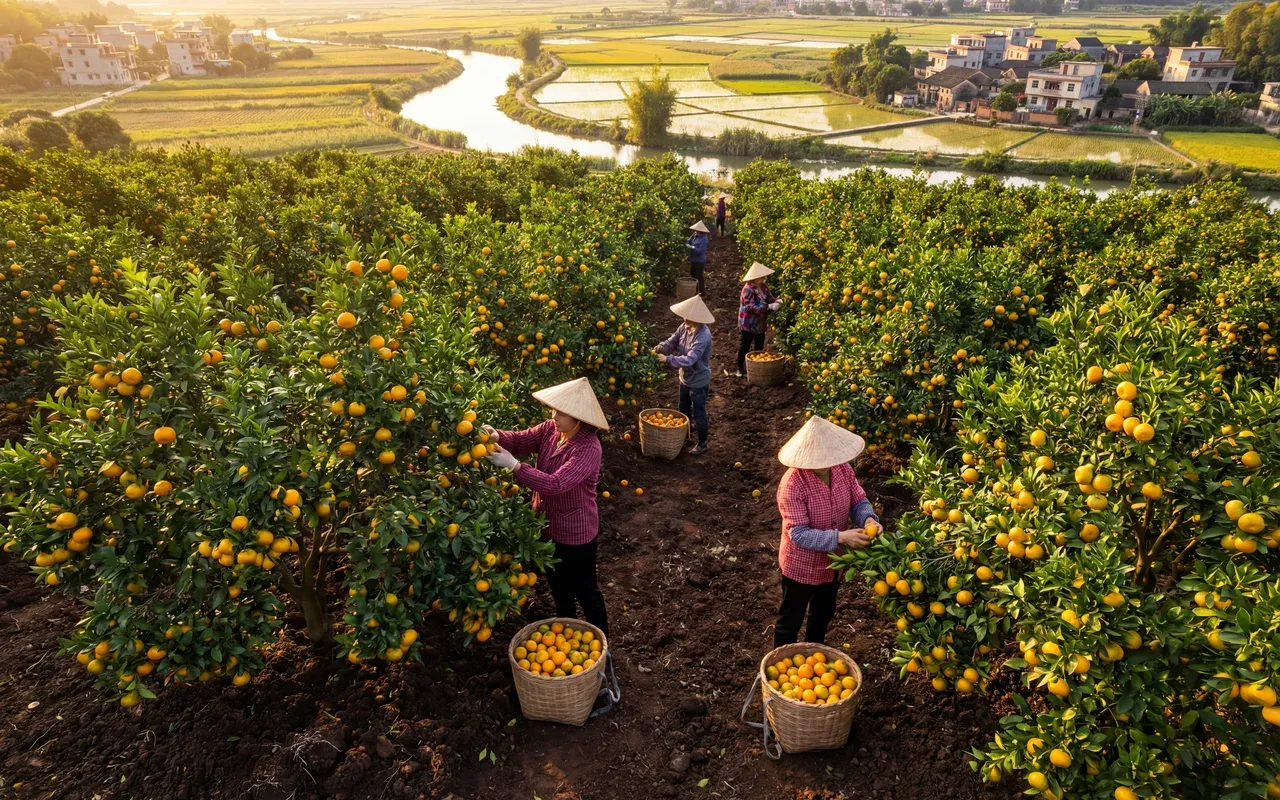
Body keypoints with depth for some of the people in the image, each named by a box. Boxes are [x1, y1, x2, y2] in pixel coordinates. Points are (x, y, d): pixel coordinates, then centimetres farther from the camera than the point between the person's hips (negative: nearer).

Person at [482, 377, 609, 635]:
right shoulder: (551, 429, -8)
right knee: (558, 585, 28)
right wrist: (497, 436, -33)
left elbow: (556, 484, -39)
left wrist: (513, 466, -42)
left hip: (576, 533, -8)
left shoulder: (588, 448, -32)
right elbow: (522, 440, -10)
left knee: (584, 589, 13)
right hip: (548, 525, 8)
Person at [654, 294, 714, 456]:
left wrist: (667, 359, -37)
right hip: (685, 377, 8)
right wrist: (661, 347, -21)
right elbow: (673, 341, 1)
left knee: (698, 413, 8)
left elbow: (689, 360, -38)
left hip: (698, 381, -8)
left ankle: (702, 444, 26)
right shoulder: (684, 327, -9)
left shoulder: (703, 336, -34)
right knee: (684, 409, 26)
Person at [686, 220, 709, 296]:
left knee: (699, 276, 1)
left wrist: (692, 248, -22)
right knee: (692, 275, 20)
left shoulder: (703, 239, -20)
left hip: (699, 261, -9)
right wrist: (688, 245, -10)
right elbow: (688, 242, 9)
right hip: (693, 260, 9)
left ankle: (702, 291, 13)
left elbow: (700, 251, -25)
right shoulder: (695, 236, 3)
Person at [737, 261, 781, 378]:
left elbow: (770, 298, 9)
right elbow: (751, 307, -31)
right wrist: (769, 307, -34)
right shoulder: (748, 289, -25)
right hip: (748, 324, -8)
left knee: (760, 346, 18)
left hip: (760, 324, 8)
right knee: (744, 347, 6)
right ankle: (740, 368, 20)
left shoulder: (763, 286, 0)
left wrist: (776, 301, -17)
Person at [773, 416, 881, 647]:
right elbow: (799, 534, -33)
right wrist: (840, 537, -42)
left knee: (824, 612, 30)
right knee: (791, 619, 16)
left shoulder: (842, 469, -15)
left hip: (832, 560, 7)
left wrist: (869, 519, -29)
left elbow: (859, 501, -6)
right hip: (801, 565, -6)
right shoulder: (793, 485, -33)